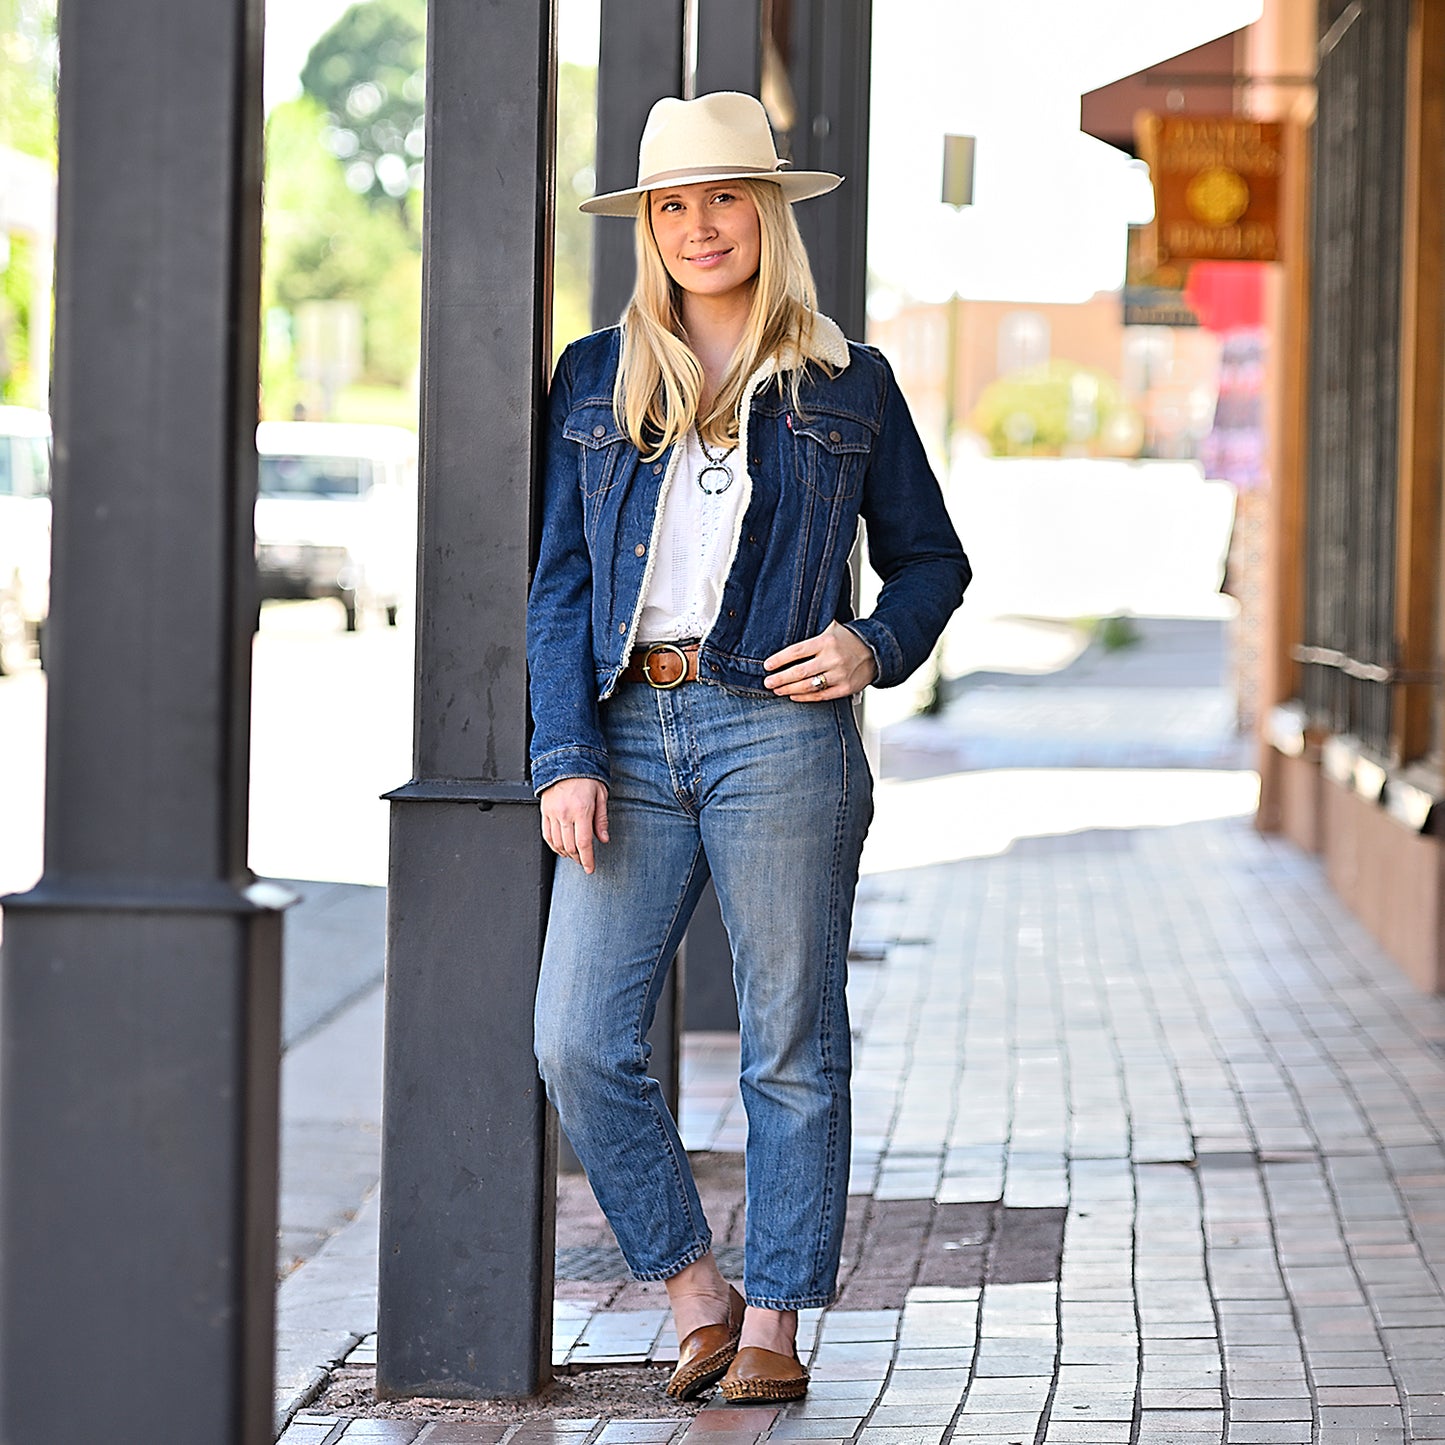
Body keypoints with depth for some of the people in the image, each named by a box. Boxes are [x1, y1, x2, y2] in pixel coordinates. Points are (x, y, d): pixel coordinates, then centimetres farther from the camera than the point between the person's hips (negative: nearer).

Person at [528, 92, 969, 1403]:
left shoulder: (848, 386, 8)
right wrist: (566, 757, -1)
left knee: (792, 1050, 1)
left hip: (776, 731, -2)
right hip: (630, 733, 2)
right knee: (580, 1046, -6)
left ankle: (774, 1323, 10)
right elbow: (559, 582, 10)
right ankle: (696, 1296, 10)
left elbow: (932, 557, 16)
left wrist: (875, 646, -5)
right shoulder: (596, 381, 13)